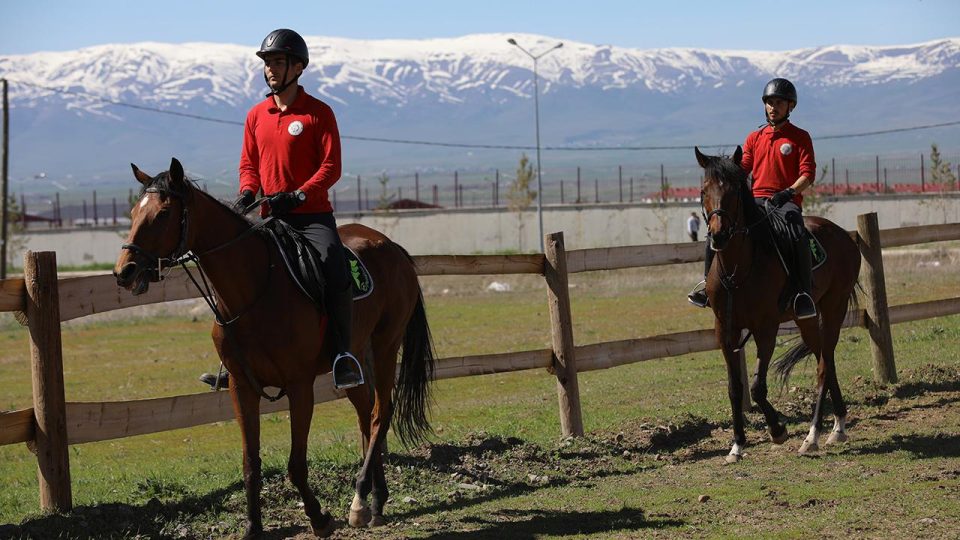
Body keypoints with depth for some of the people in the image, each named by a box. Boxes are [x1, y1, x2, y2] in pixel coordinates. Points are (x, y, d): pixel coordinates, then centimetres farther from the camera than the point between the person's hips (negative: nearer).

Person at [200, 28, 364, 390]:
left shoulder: (318, 113, -3)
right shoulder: (256, 116, 12)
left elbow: (331, 167, -8)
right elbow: (248, 163, 17)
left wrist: (298, 195, -22)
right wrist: (248, 191, -5)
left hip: (313, 216, -5)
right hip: (270, 218, 5)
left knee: (335, 271, -27)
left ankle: (343, 353, -19)